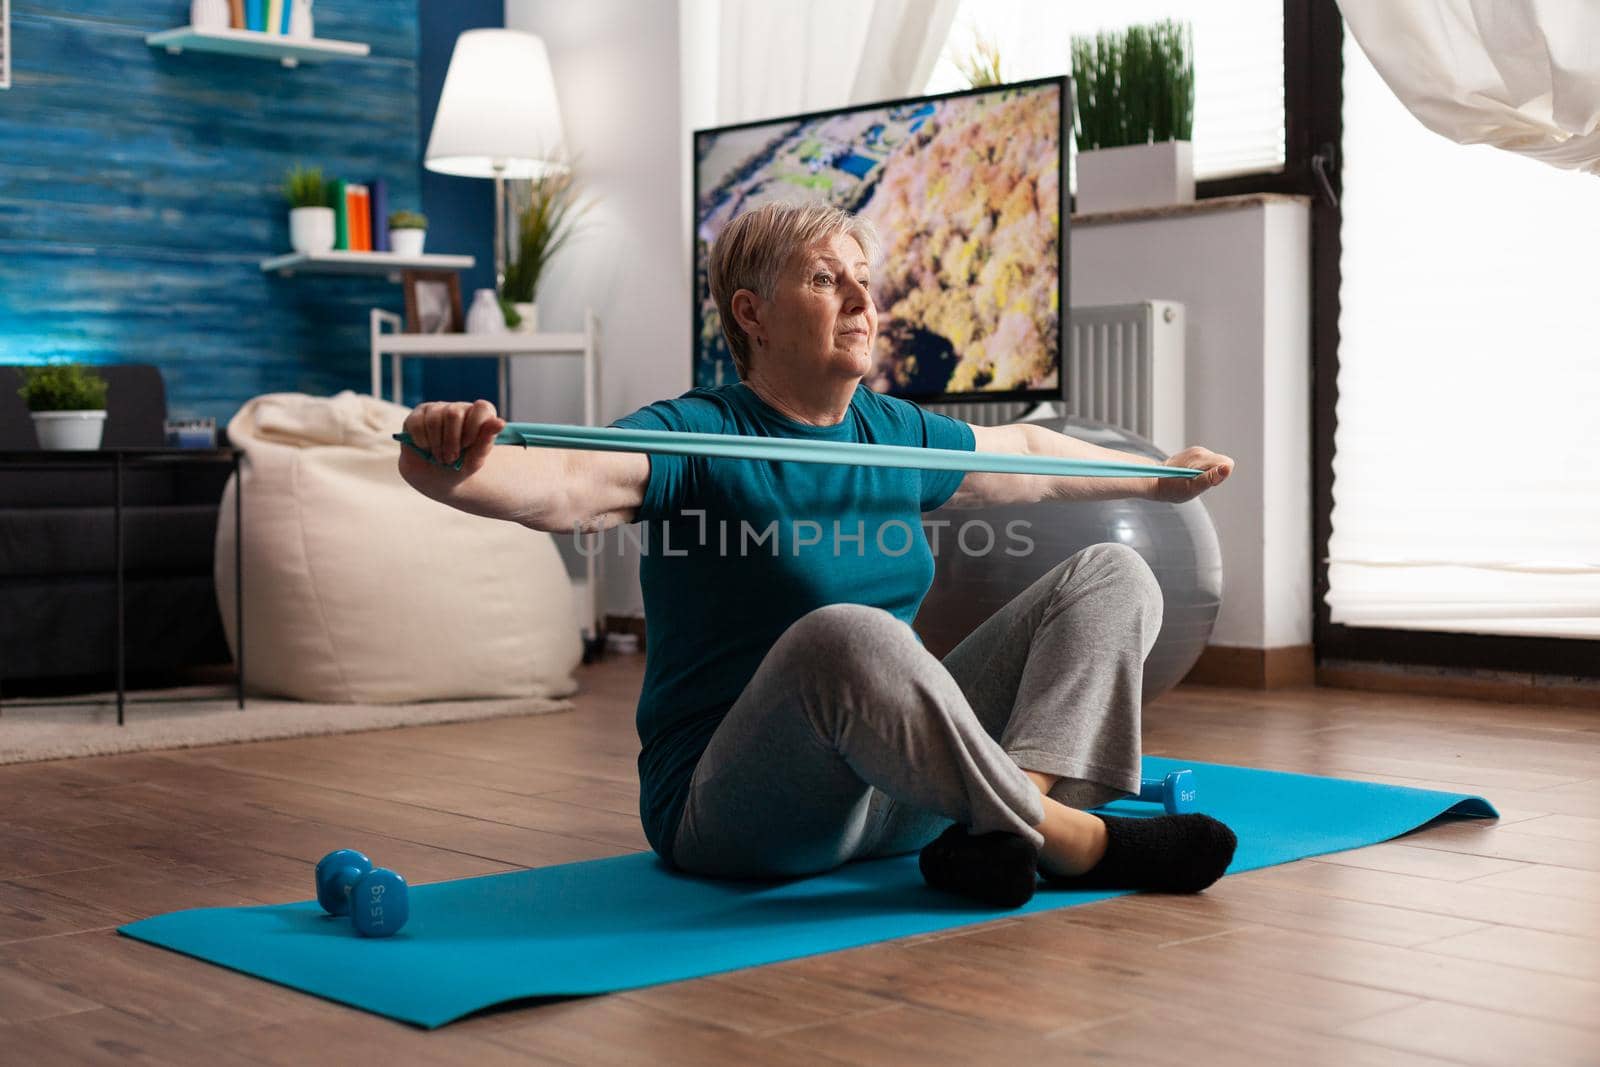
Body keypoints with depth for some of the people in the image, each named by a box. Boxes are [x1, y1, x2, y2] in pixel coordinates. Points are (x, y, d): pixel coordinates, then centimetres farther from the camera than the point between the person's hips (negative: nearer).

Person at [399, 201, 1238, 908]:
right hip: (731, 808, -8)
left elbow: (1027, 455, 30)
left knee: (1111, 575, 2)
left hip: (898, 794, 8)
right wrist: (458, 465, -52)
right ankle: (1077, 842, -23)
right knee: (846, 636, -40)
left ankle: (1002, 826, -24)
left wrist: (1160, 479, 41)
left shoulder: (894, 434, 11)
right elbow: (559, 483, -31)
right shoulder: (698, 439, -11)